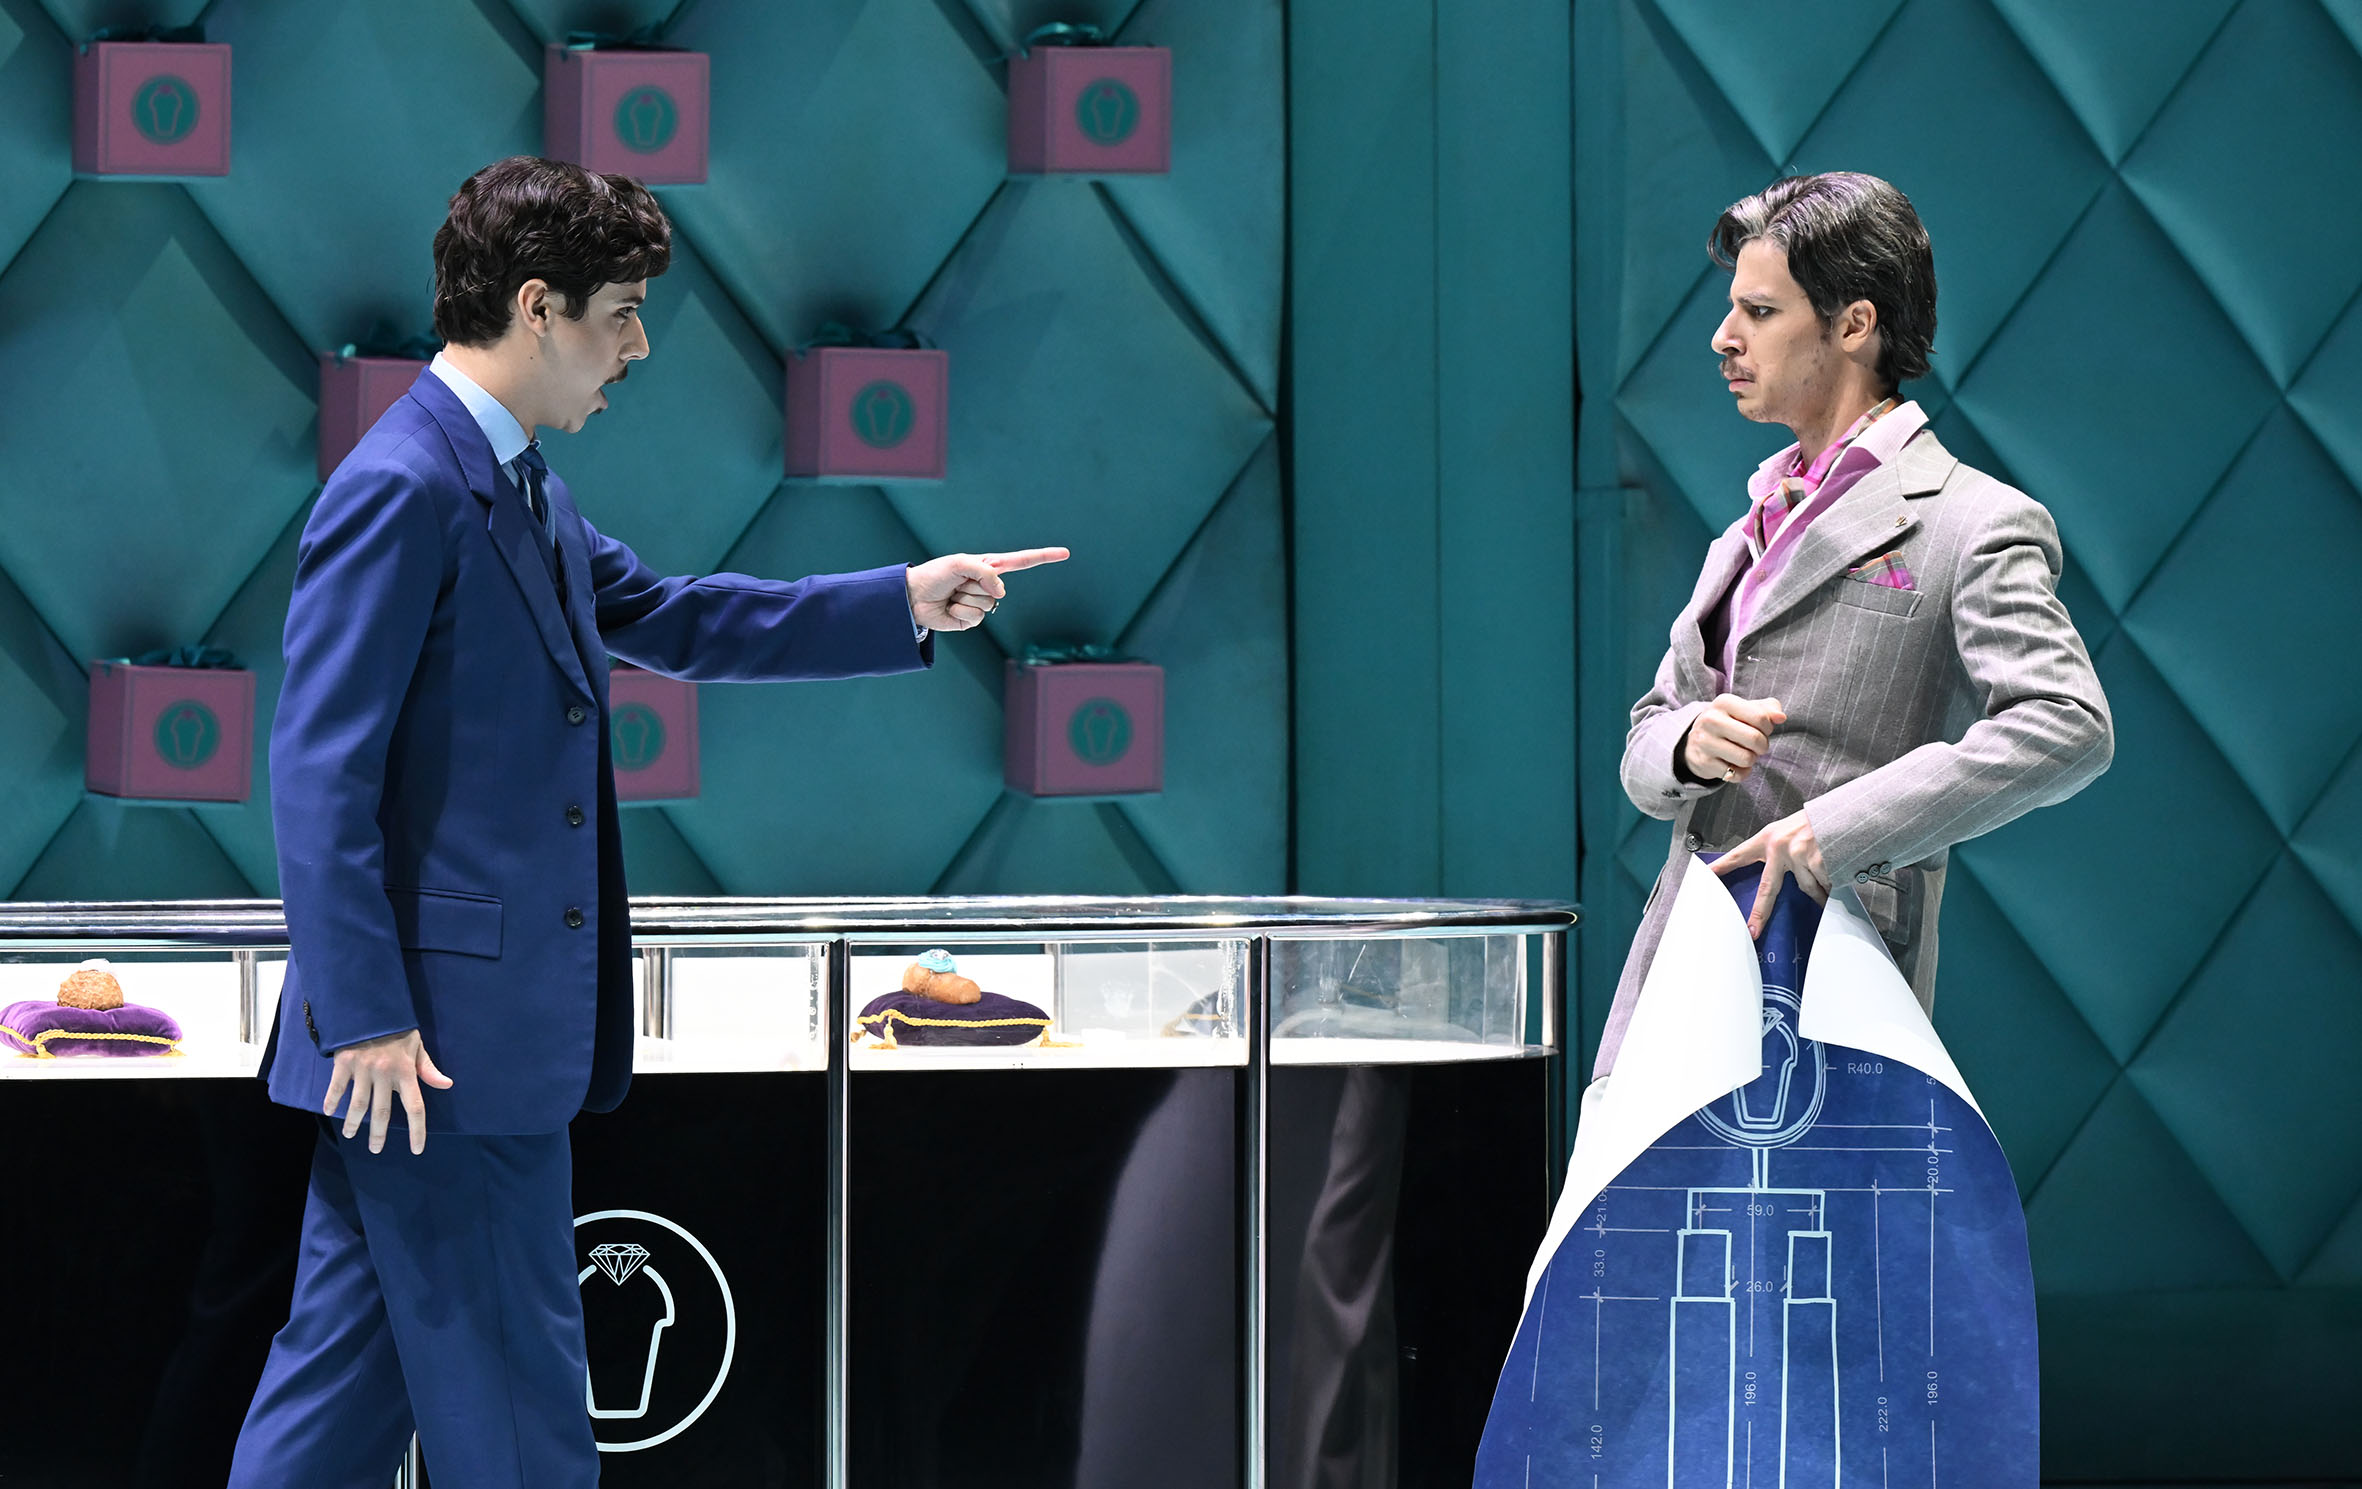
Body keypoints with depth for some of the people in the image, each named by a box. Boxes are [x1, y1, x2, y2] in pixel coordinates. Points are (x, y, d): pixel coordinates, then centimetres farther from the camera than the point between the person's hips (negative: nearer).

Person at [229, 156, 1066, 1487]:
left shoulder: (525, 489, 16)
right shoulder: (403, 491, -16)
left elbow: (667, 620, 28)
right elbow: (321, 776, -18)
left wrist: (907, 604, 23)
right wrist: (368, 1019, -21)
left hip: (498, 1030, 10)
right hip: (433, 1031, -10)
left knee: (355, 1361, 12)